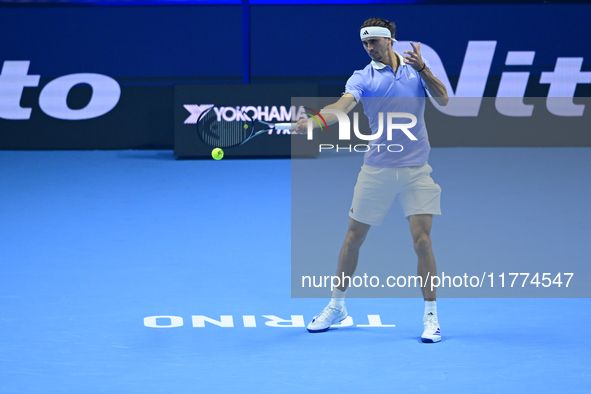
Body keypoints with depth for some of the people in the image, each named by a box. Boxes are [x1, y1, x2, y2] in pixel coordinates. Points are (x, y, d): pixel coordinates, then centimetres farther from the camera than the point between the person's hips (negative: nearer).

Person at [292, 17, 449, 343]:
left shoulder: (415, 67, 5)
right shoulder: (363, 78, -4)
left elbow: (443, 99, -3)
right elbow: (342, 106, -21)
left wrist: (422, 68, -17)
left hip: (416, 169, 0)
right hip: (377, 168, 0)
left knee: (422, 240, -8)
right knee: (354, 237, 7)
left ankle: (431, 315, 2)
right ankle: (337, 305, 24)